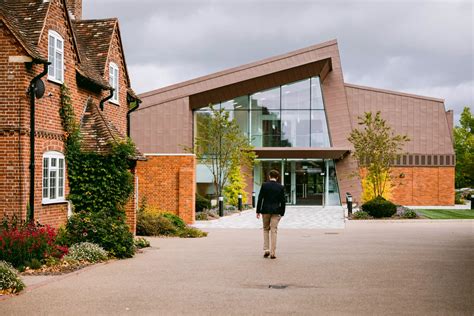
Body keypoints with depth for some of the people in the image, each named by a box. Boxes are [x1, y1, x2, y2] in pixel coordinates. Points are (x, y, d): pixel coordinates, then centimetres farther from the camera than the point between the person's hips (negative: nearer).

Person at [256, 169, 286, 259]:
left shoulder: (264, 185, -3)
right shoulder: (280, 187, 0)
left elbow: (260, 198, -4)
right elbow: (283, 201, 0)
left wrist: (258, 211, 1)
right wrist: (282, 213, 7)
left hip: (265, 210, 0)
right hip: (276, 211, 0)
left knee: (266, 229, 15)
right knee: (273, 231, 2)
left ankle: (266, 249, 7)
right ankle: (272, 252, 0)